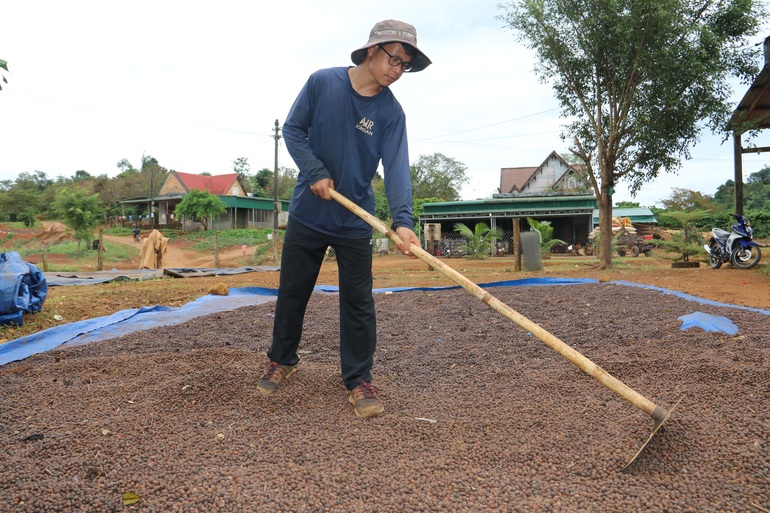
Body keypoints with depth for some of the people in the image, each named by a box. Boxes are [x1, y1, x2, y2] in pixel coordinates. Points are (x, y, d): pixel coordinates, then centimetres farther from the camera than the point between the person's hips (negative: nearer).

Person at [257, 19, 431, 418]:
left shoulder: (391, 112, -8)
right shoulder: (322, 82, -7)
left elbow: (396, 168, -18)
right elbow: (293, 129, -1)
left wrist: (402, 220, -33)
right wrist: (315, 172, -17)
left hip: (355, 221, 0)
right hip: (307, 212, 1)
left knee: (358, 301, 2)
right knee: (292, 291, 12)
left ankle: (358, 379, 16)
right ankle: (282, 360, 34)